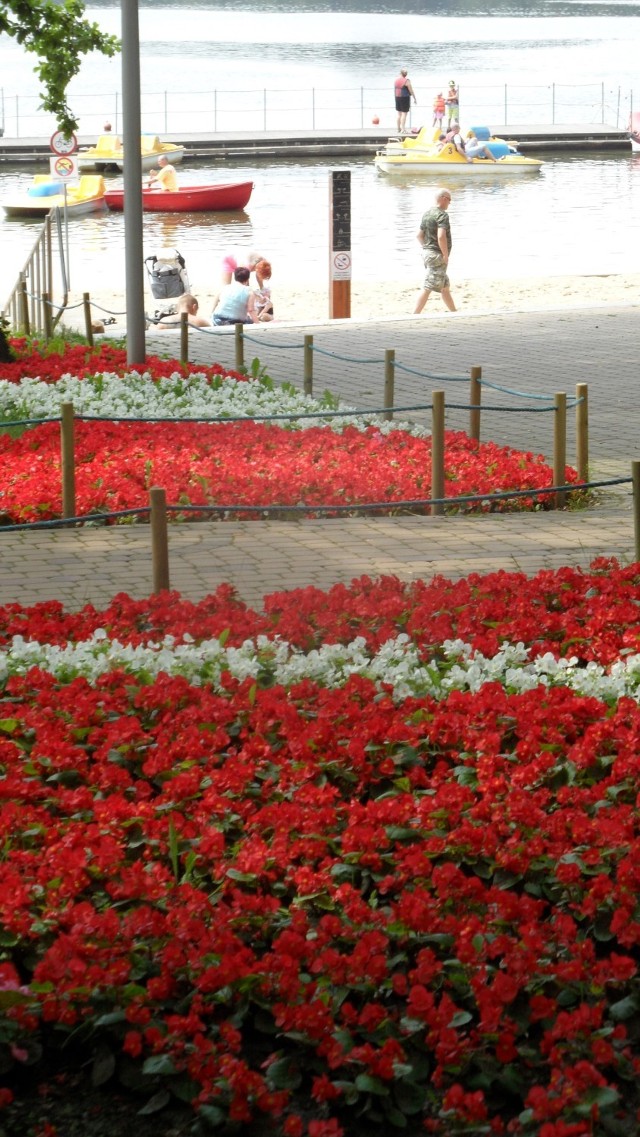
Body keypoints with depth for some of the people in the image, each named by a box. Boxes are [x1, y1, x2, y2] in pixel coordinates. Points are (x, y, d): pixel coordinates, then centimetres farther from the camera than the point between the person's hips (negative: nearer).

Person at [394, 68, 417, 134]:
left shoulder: (396, 80, 5)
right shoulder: (407, 80, -12)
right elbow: (411, 90, -11)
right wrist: (414, 98, -3)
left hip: (397, 98, 6)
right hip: (405, 98, -6)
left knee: (399, 114, 14)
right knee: (404, 114, -4)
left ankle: (399, 129, 19)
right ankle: (402, 129, -10)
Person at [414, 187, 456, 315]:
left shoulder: (427, 214, 12)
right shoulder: (442, 215, -16)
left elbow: (420, 235, 19)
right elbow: (441, 236, -28)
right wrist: (446, 255, -19)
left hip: (428, 253, 10)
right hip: (438, 256, -10)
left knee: (446, 286, 19)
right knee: (428, 289, -10)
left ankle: (454, 313, 29)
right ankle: (416, 316, -14)